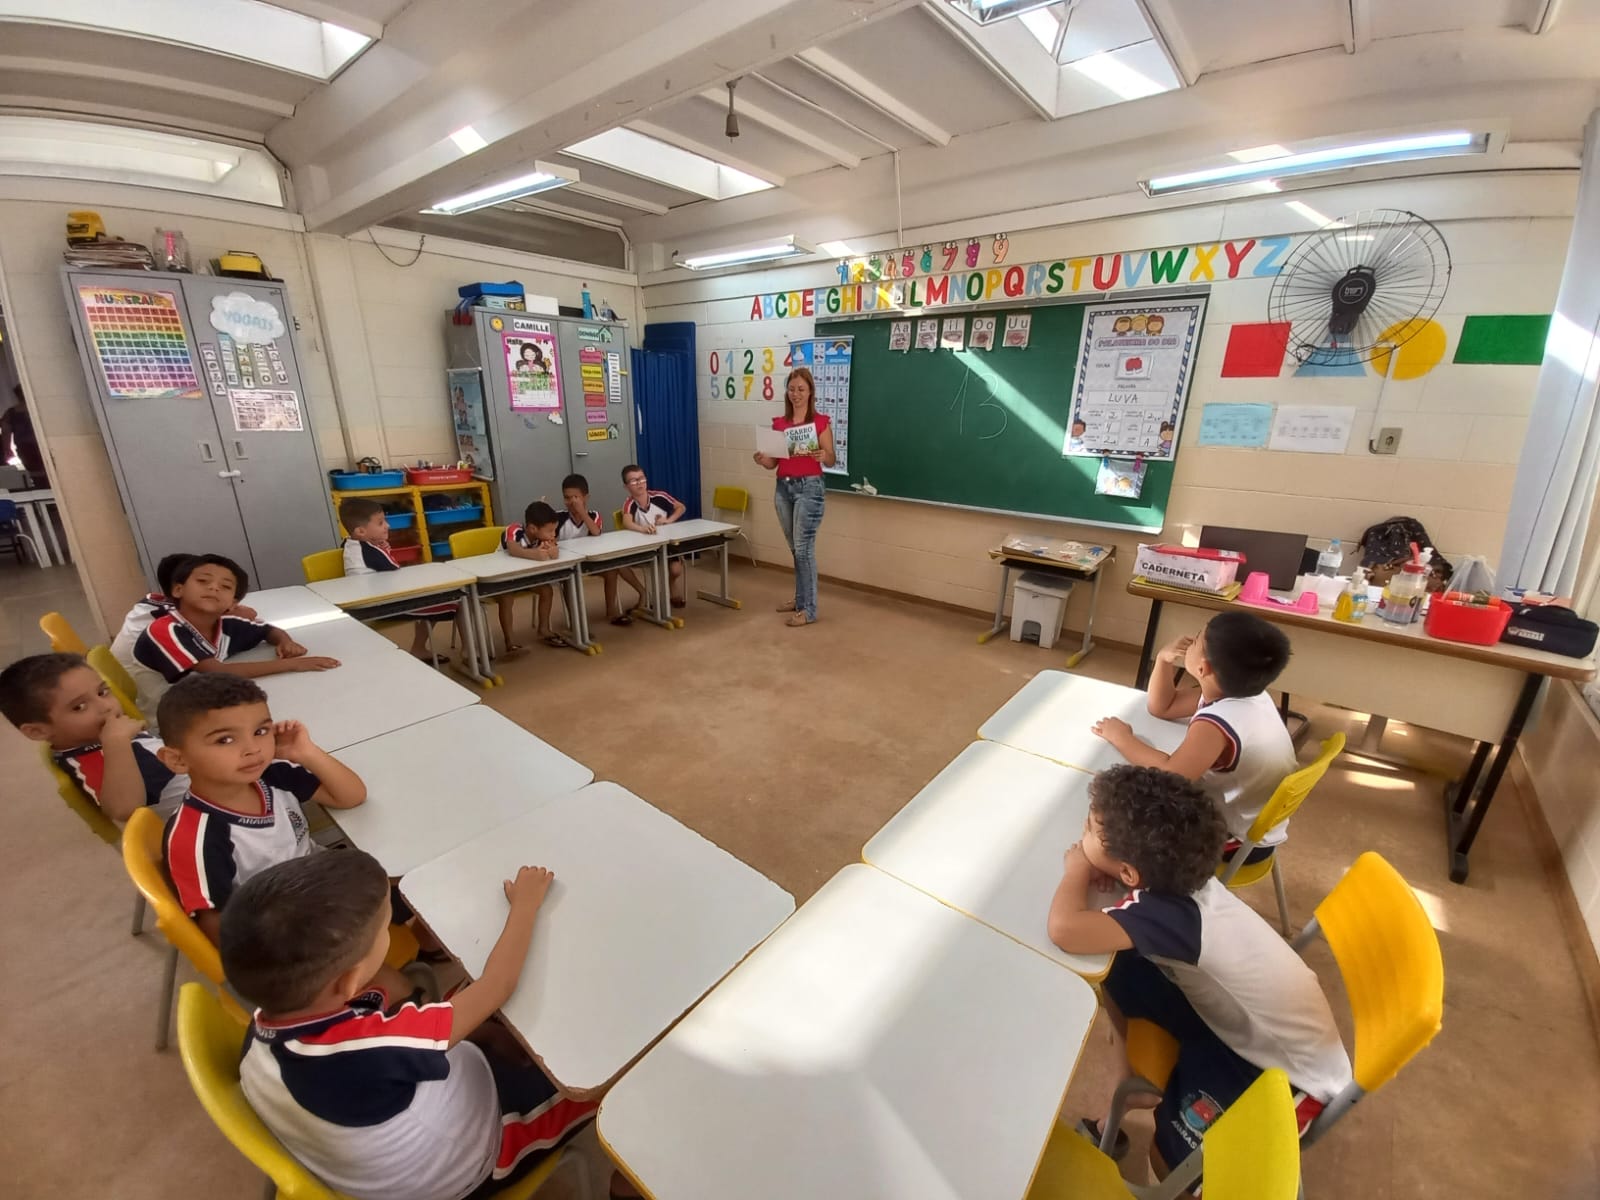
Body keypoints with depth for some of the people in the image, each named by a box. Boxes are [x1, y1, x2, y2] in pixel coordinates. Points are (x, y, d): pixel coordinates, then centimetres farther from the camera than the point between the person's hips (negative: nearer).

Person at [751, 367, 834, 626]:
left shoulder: (821, 422, -4)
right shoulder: (778, 423, 10)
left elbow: (831, 460, -5)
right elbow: (774, 462, 9)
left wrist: (823, 455, -27)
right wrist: (762, 460, -12)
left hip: (809, 487, -5)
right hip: (783, 487, 6)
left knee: (804, 547, -8)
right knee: (795, 548, 13)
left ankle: (809, 609, -2)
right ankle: (800, 600, 25)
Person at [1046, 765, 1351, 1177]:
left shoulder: (1169, 914, -40)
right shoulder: (1171, 871, -18)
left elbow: (1064, 931, -51)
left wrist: (1077, 872, -31)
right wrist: (1094, 867, -21)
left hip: (1295, 1069, -7)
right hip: (1231, 1012, 7)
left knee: (1171, 1157, -8)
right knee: (1117, 974, 4)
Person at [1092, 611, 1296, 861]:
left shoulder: (1218, 722, -35)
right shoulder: (1242, 692, -6)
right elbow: (1161, 707, 4)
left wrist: (1121, 738, -30)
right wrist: (1164, 660, -11)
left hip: (1240, 840, -8)